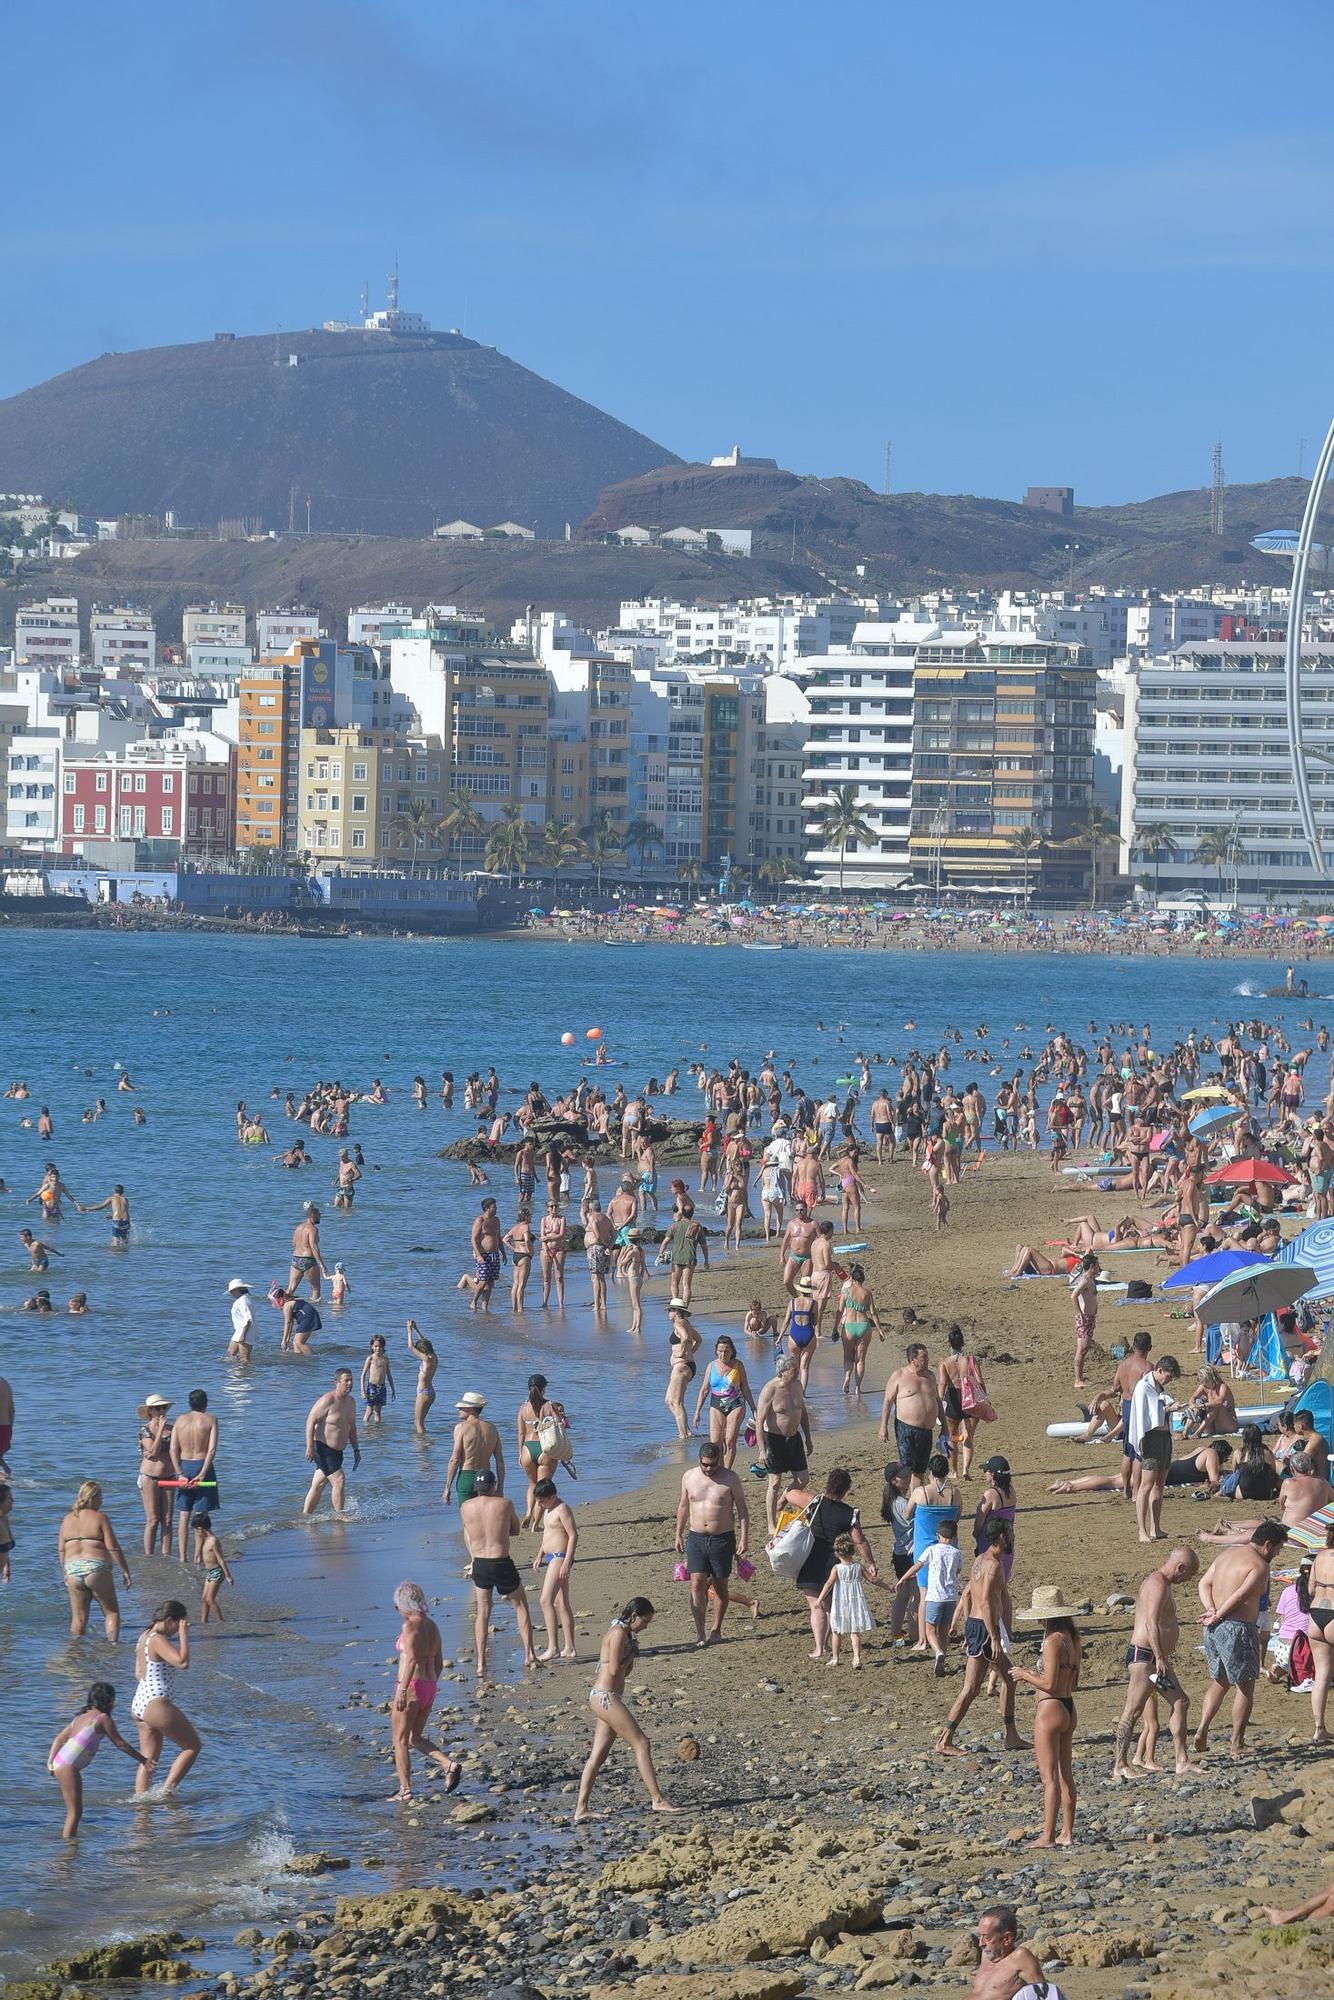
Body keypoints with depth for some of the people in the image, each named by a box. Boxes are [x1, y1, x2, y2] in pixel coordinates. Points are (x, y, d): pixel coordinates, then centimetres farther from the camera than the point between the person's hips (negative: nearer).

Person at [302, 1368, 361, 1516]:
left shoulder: (351, 1401, 10)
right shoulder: (328, 1400, -17)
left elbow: (351, 1427, 21)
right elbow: (311, 1421, -17)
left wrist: (356, 1449, 18)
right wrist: (310, 1447, -22)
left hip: (336, 1451, 8)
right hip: (322, 1449, -8)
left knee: (318, 1485, 10)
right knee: (339, 1480, -12)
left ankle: (305, 1515, 15)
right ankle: (339, 1515, -4)